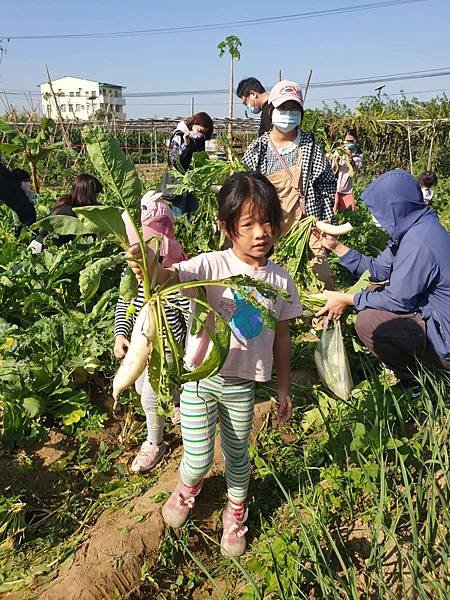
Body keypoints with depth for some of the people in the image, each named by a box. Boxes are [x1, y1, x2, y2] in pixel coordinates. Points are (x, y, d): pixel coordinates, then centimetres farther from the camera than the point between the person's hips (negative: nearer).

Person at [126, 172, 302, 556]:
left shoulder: (280, 280, -4)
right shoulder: (212, 266, -16)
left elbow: (281, 337, 5)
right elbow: (171, 277, -35)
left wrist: (284, 387, 10)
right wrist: (151, 268, -58)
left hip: (242, 385, 3)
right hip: (200, 379, -2)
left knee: (237, 456, 20)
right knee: (198, 460, 6)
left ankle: (236, 514, 50)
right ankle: (188, 488, 46)